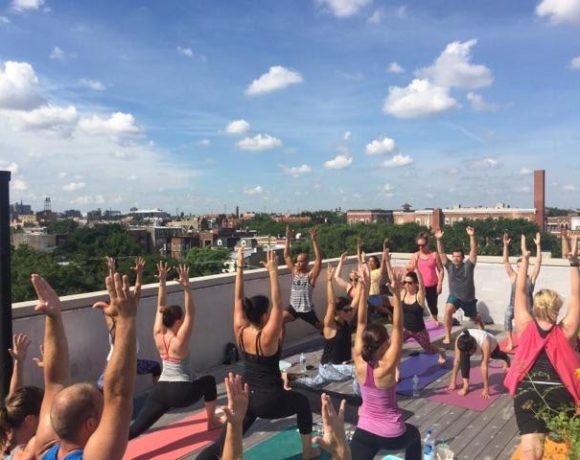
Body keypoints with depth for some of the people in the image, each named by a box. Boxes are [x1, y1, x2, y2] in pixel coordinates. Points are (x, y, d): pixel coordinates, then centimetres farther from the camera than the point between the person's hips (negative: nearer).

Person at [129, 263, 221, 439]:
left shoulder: (158, 336, -1)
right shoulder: (180, 340, -16)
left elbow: (160, 308, 2)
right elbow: (190, 313, -20)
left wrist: (162, 282, -4)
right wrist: (186, 286, -28)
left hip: (160, 391, 5)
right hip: (181, 392, -5)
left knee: (135, 428, 3)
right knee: (209, 381, 21)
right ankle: (212, 421, 32)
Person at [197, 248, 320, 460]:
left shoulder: (241, 331, -5)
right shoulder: (267, 337, -20)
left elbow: (238, 299, -2)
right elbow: (278, 304, -26)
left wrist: (239, 268, -3)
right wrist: (273, 272, -29)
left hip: (245, 398, 5)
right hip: (269, 401, -5)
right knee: (303, 403, 24)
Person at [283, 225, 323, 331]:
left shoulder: (311, 275, -10)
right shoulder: (294, 272, 3)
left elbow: (319, 259, -23)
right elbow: (286, 256, 1)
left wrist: (314, 240, -32)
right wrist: (288, 238, -9)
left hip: (307, 310, -3)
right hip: (293, 307, 3)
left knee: (322, 328, 12)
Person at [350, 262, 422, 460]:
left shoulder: (359, 363, -13)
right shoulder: (387, 366, -22)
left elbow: (361, 323, -13)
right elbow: (397, 327, -25)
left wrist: (364, 289, -17)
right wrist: (396, 295, -32)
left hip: (364, 434, 1)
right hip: (393, 436, -1)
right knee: (414, 434, 32)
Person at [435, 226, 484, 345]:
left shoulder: (468, 265, -14)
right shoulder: (449, 265, -9)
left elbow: (473, 250, -26)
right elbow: (441, 253, -16)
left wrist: (472, 236, -39)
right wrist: (439, 240, -31)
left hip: (468, 298, 0)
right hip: (454, 296, 0)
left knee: (475, 317, 23)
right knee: (448, 311, -30)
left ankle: (482, 328, 60)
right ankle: (447, 336, -20)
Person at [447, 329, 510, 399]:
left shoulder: (485, 342, -49)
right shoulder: (459, 340, -40)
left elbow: (484, 366, -46)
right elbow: (456, 360, -33)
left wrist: (486, 388, -42)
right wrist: (453, 382, -31)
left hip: (492, 345, -1)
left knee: (496, 355, 34)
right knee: (464, 356, -32)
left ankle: (506, 358, 71)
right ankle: (466, 385, -22)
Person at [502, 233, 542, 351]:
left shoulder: (531, 278, -4)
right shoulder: (513, 277, -1)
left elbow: (538, 262, -11)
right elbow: (505, 261, -8)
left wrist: (538, 245, -18)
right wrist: (506, 245, -16)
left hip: (527, 308, -1)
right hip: (514, 306, 1)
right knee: (507, 314, -26)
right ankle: (510, 342, -13)